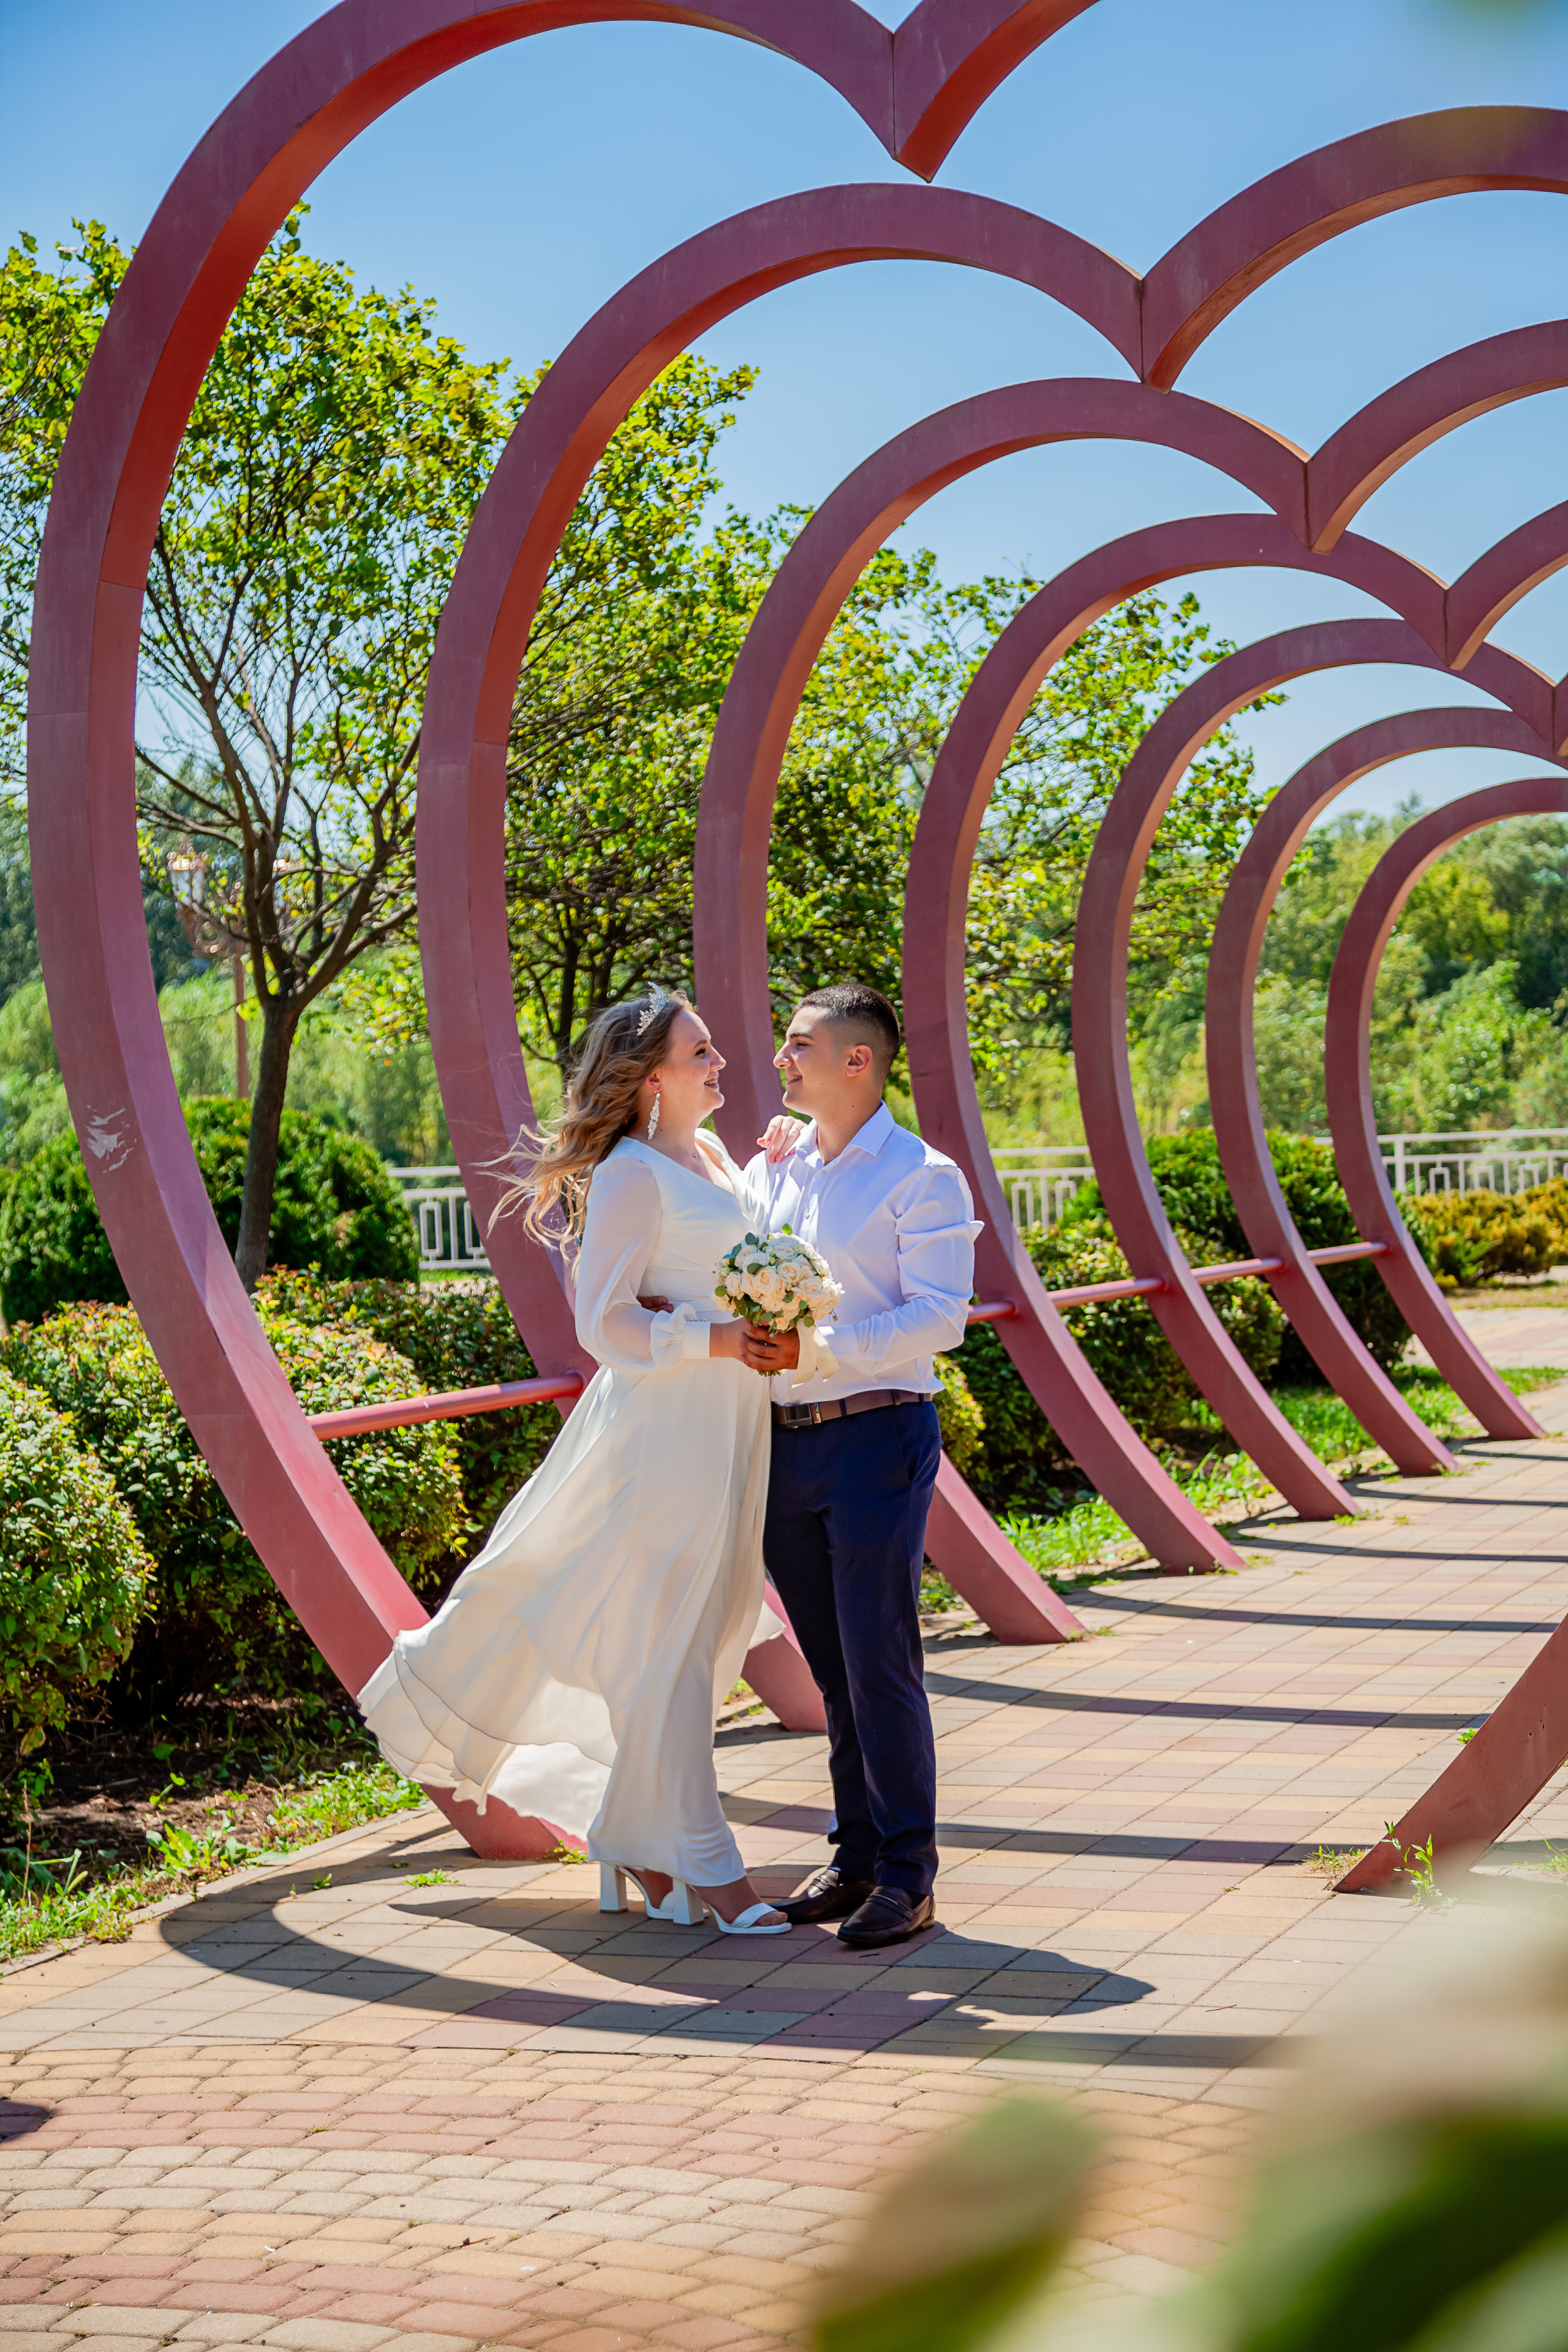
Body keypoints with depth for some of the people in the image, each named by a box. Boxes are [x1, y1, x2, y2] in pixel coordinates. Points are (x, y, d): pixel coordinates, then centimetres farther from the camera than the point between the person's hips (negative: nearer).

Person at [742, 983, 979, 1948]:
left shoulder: (922, 1176, -5)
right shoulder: (767, 1170, 14)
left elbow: (940, 1316, -13)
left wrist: (818, 1350, -21)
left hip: (878, 1434, -6)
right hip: (784, 1437, 6)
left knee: (881, 1661, -6)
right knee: (833, 1668, 12)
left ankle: (908, 1877, 3)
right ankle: (858, 1858, 22)